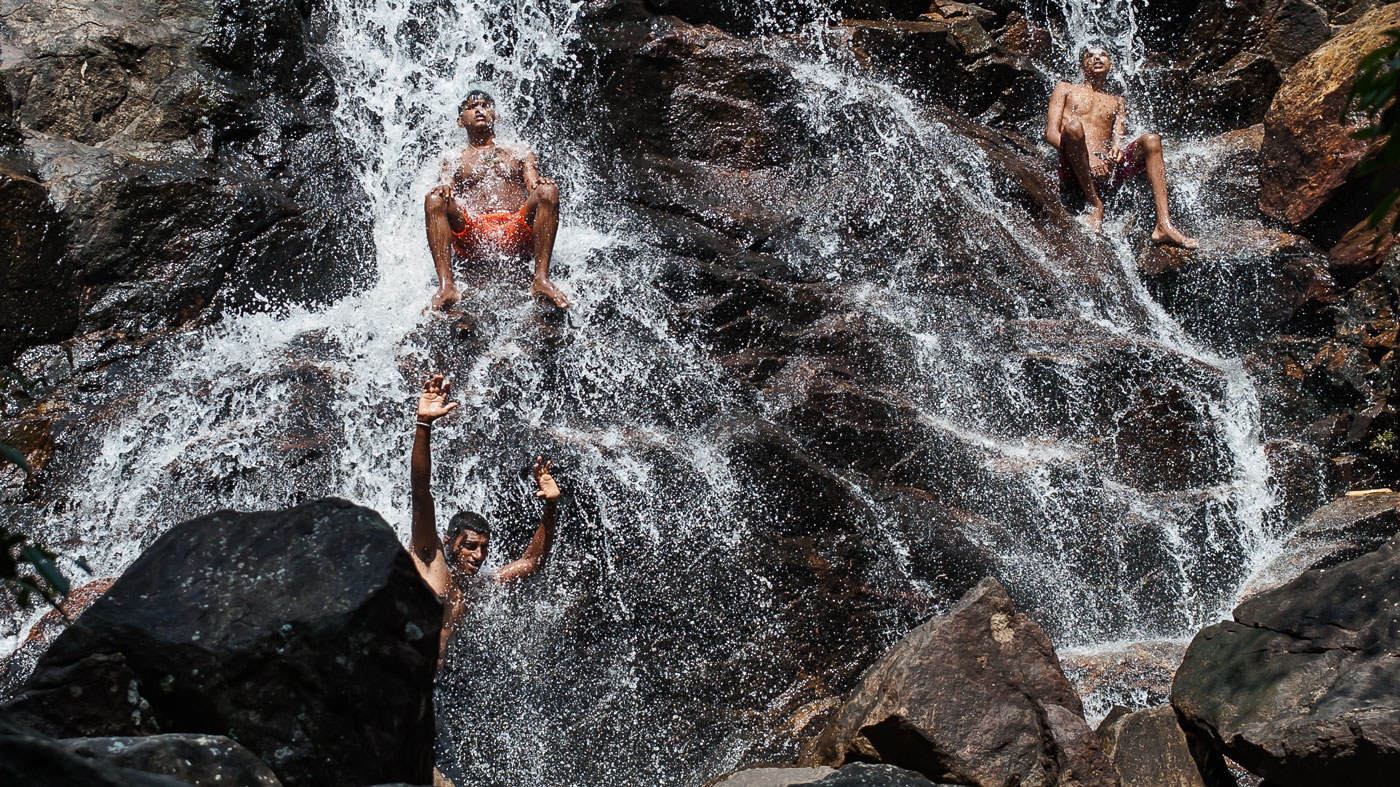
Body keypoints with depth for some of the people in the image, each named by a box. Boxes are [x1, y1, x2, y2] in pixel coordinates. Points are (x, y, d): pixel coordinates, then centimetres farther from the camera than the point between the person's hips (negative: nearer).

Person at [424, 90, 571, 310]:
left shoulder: (519, 153, 29)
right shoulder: (454, 161, 27)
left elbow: (534, 187, 14)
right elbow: (447, 188, 10)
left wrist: (540, 184, -12)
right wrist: (444, 189, -16)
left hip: (518, 234, 0)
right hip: (472, 238, 0)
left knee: (548, 191, -25)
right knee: (434, 199, -26)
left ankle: (542, 279, -33)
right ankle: (446, 285, -38)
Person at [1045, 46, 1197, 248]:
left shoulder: (1117, 102, 30)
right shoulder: (1066, 90, 20)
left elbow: (1118, 137, 15)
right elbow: (1051, 133, 6)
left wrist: (1116, 149, -13)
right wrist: (1085, 155, -12)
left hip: (1105, 170, 3)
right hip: (1074, 171, -3)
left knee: (1151, 141, -21)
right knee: (1073, 125, -33)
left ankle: (1164, 225, -33)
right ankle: (1095, 204, -21)